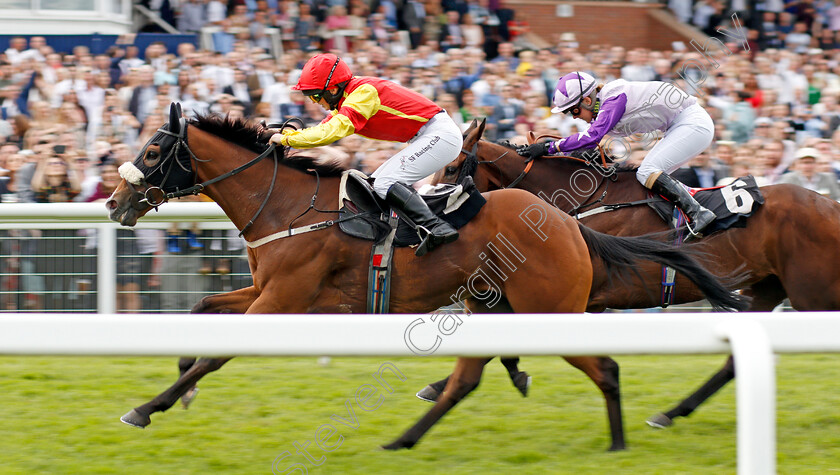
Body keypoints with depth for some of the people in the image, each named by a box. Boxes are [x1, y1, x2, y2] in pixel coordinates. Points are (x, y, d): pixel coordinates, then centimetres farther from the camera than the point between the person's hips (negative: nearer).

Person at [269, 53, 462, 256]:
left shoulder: (364, 93, -20)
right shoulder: (349, 97, 10)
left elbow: (333, 131, -29)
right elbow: (324, 128, 18)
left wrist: (286, 139, -23)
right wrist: (288, 133, 4)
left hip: (440, 134, -10)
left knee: (385, 183, -18)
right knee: (376, 182, 11)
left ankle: (436, 228, -27)